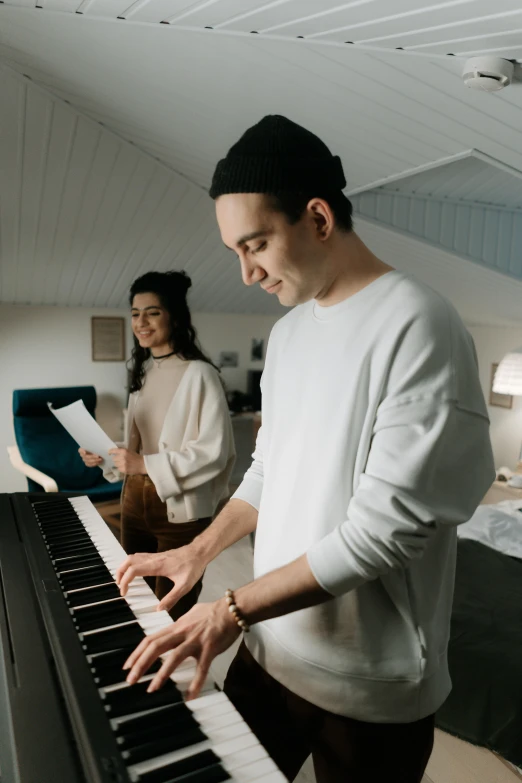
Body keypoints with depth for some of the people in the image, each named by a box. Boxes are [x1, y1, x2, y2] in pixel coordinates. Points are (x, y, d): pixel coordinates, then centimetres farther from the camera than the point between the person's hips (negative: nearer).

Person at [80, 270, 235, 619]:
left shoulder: (198, 373, -15)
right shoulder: (143, 371, 9)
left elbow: (215, 451, -19)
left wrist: (147, 465, -22)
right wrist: (106, 455, 0)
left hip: (179, 510, -7)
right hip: (135, 502, 7)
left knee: (171, 613, 7)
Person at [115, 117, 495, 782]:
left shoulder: (417, 326, -20)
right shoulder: (287, 331, 5)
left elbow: (388, 525, -24)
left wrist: (234, 609, -20)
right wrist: (198, 553, 3)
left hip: (368, 687, -6)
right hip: (270, 647, 7)